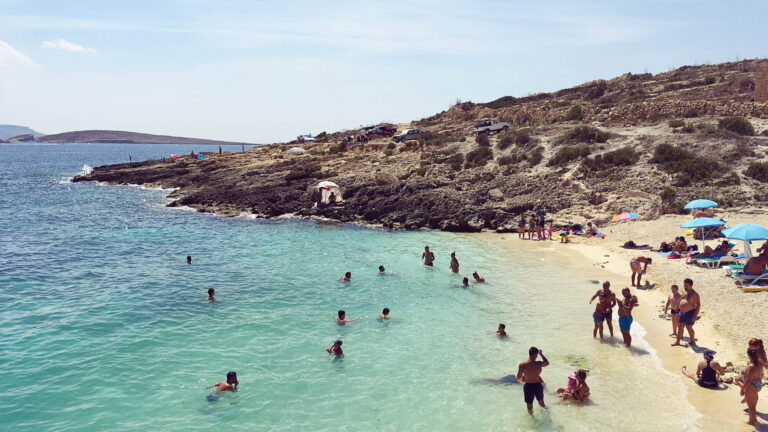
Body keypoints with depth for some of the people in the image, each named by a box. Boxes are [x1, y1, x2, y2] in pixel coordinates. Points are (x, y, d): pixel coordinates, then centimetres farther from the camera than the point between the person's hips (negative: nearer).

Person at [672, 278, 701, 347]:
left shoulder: (694, 294, -15)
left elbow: (698, 305, -15)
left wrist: (695, 315, -20)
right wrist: (679, 313, 17)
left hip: (690, 313, -7)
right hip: (682, 312, 7)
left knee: (689, 327, -2)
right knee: (680, 327, 8)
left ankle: (693, 341, 17)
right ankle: (678, 341, 14)